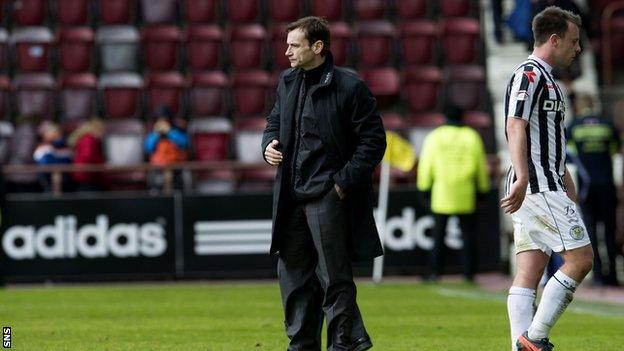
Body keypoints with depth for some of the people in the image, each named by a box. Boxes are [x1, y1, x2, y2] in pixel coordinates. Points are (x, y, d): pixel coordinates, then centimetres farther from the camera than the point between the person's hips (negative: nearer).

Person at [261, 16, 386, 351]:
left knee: (334, 276, -5)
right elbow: (274, 122, 26)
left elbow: (373, 141, -9)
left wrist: (344, 182, -13)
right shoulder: (287, 82, 12)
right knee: (292, 272, 11)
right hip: (292, 196, 7)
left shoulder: (350, 87, -9)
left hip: (328, 195, -7)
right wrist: (269, 145, 3)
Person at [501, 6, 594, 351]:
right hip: (539, 187, -10)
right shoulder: (529, 75, -10)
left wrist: (566, 180, 31)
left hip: (545, 186, 10)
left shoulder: (544, 78, 22)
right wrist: (522, 177, -33)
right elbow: (515, 127, -23)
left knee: (528, 273, 3)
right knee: (581, 257, -9)